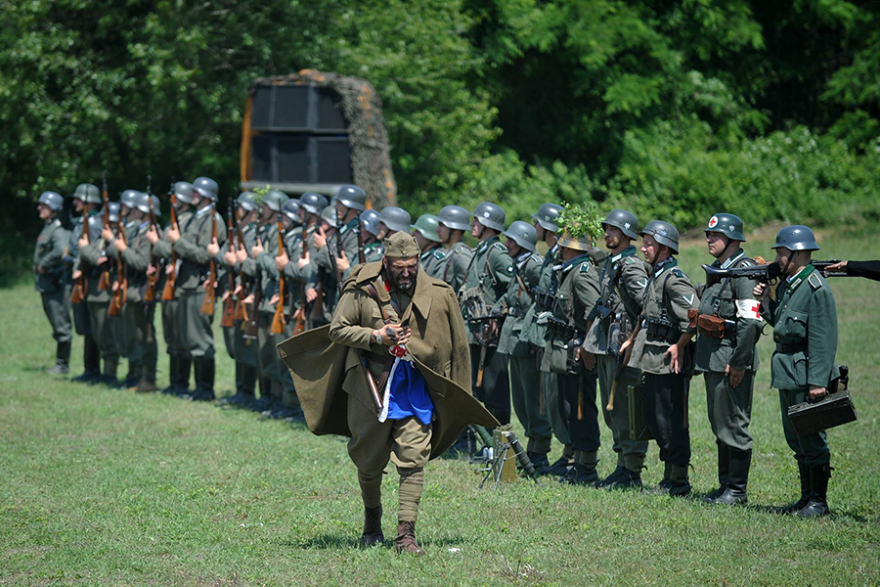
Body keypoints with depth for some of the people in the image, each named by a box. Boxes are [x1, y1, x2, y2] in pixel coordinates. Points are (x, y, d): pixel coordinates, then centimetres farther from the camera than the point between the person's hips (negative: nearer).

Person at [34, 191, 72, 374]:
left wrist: (44, 265, -21)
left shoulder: (58, 230, -15)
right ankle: (60, 363, 20)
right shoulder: (46, 228, 15)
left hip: (57, 284, -10)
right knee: (57, 326, 14)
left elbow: (61, 251, -33)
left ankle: (63, 364, 0)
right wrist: (39, 266, 12)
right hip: (46, 284, 10)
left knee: (61, 326, -4)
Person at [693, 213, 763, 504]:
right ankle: (725, 483, 22)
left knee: (734, 426, -4)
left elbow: (751, 321, -21)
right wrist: (699, 355, 20)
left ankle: (738, 489, 1)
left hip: (732, 360, -10)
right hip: (711, 360, 10)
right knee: (719, 425, 14)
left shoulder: (744, 270, -14)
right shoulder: (717, 270, 15)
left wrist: (739, 362, -22)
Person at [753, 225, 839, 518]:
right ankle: (806, 497, 23)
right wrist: (765, 302, 5)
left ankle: (818, 501, 4)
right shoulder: (786, 284, 11)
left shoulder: (816, 289, -16)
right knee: (795, 438, 15)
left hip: (806, 372, -10)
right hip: (787, 372, 10)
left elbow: (823, 339, -20)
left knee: (811, 438, -3)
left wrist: (818, 381, -23)